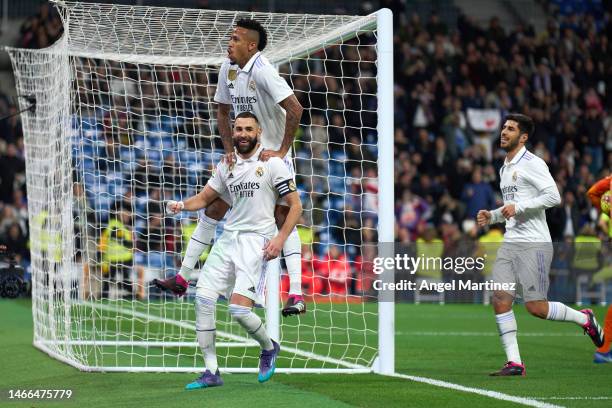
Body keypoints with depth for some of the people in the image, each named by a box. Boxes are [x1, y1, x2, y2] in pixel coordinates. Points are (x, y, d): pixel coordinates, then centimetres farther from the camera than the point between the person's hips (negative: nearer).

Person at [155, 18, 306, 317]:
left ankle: (296, 295, -17)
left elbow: (295, 109, -28)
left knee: (283, 217, -14)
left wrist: (282, 150, -23)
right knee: (212, 210, 9)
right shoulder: (228, 68, 3)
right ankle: (182, 278, 17)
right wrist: (229, 149, 4)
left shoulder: (262, 71, -22)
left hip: (272, 155, -8)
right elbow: (223, 111, 16)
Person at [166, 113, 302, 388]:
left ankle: (269, 347, 15)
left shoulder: (272, 164, -4)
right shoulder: (227, 166, 13)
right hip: (228, 238, 6)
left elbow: (295, 205, -4)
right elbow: (205, 197, 22)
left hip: (257, 240, -6)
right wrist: (182, 205, 0)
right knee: (203, 298, -7)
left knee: (239, 309, -17)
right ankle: (211, 373, 0)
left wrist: (280, 238, -15)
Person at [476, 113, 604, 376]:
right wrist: (492, 216, 13)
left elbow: (553, 197, -18)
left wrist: (518, 207, -20)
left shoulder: (532, 164, -8)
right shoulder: (505, 169, 20)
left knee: (536, 307, -9)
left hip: (534, 244, -8)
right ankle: (514, 362, -4)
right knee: (500, 300, -7)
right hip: (510, 244, 8)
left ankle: (584, 319, 16)